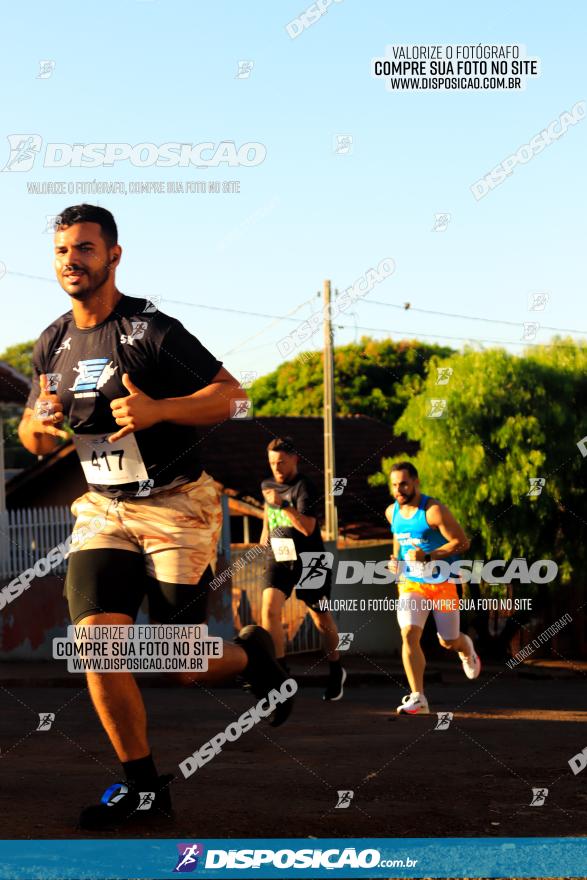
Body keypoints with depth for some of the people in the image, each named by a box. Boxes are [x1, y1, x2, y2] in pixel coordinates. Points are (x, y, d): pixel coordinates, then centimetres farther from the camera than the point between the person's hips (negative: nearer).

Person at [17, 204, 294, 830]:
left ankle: (249, 652, 34)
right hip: (102, 509, 5)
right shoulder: (52, 345, 6)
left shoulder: (152, 331, -12)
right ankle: (141, 784, 2)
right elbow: (34, 442, 15)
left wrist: (156, 409, -26)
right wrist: (41, 423, -10)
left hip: (176, 507, -5)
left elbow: (230, 393, -10)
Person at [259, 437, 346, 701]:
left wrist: (282, 504, -32)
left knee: (322, 620, 8)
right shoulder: (269, 485, 7)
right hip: (278, 558, 5)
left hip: (308, 561, -5)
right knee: (270, 609, -18)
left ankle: (336, 672, 29)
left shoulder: (303, 487, -15)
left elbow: (307, 527, -28)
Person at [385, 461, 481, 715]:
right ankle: (418, 699, -18)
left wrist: (428, 556, -26)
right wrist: (396, 560, 5)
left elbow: (462, 542, -17)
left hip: (442, 583, -4)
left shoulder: (434, 511, -18)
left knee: (449, 642, 11)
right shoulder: (392, 512, 2)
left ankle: (466, 649, 50)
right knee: (409, 634, -18)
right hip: (411, 583, 4)